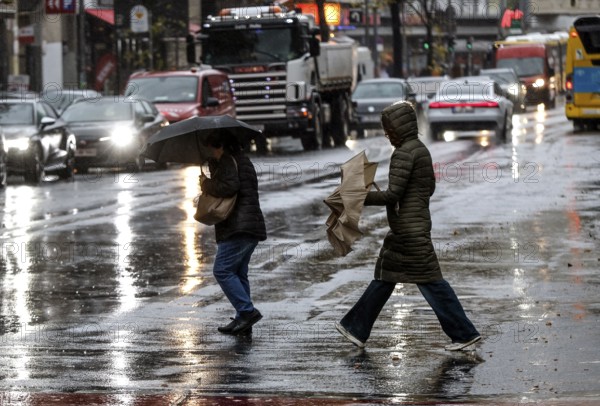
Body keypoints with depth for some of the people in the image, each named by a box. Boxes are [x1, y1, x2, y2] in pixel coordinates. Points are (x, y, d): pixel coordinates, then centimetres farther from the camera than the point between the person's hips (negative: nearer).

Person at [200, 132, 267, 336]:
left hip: (238, 228, -10)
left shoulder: (228, 161, -8)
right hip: (252, 226, 10)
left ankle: (247, 311, -15)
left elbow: (229, 186, -22)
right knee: (238, 273, 13)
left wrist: (207, 185, -7)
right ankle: (243, 319, 12)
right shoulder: (243, 161, 24)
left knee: (222, 270, -10)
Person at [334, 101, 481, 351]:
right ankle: (357, 330, 22)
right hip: (418, 225, 10)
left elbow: (392, 194, -21)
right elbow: (430, 187, 20)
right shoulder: (421, 149, 13)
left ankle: (464, 333, -4)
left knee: (429, 280, -6)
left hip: (408, 230, -10)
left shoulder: (404, 154, -17)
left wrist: (361, 198, -15)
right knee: (384, 278, 15)